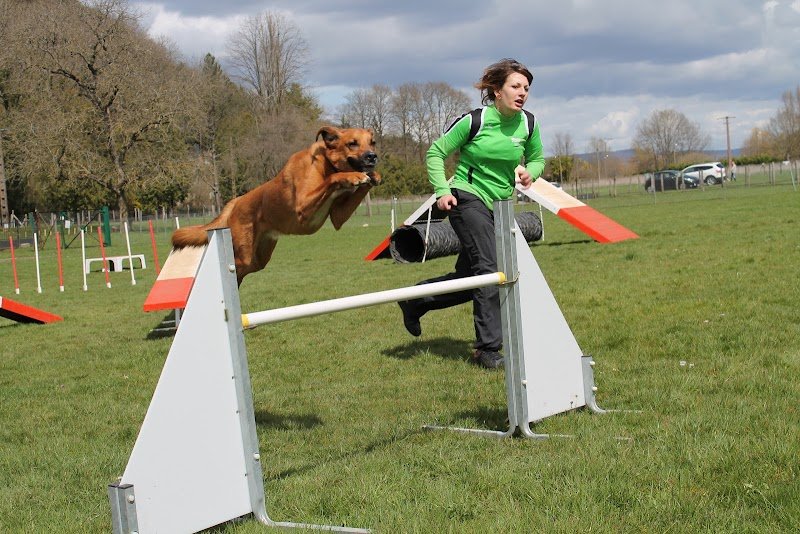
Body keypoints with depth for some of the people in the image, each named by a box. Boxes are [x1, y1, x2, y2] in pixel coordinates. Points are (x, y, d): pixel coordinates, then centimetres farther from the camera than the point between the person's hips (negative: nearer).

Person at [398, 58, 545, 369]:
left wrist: (529, 172, -5)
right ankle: (488, 349, -15)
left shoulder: (528, 124, 2)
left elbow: (537, 158, 18)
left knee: (469, 277, 11)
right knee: (490, 269, -20)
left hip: (497, 207, 7)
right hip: (467, 200, -7)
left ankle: (414, 302, 35)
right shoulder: (474, 120, -11)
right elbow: (435, 153, -3)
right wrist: (442, 190, -15)